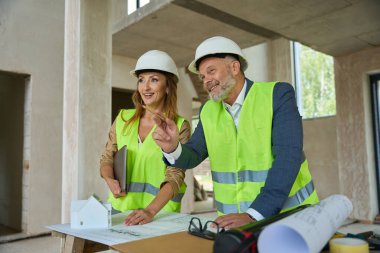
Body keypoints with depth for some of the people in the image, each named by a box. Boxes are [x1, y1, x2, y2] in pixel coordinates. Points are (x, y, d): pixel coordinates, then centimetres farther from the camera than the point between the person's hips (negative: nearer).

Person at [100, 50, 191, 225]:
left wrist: (150, 211, -25)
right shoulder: (123, 119, 6)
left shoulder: (180, 127, -5)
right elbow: (107, 158, 12)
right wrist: (110, 180, -8)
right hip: (119, 207, 3)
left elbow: (174, 178, -11)